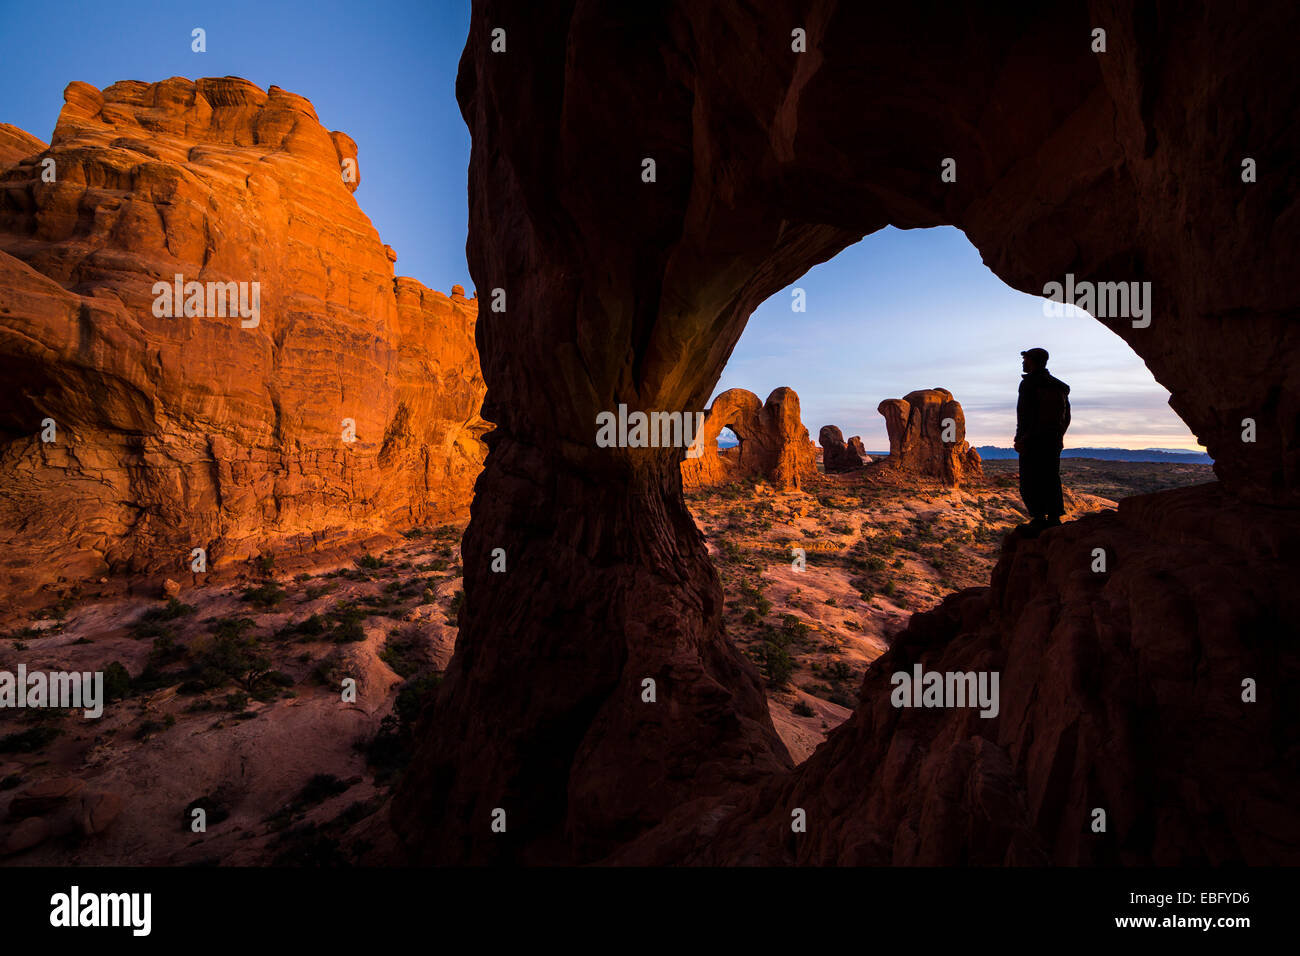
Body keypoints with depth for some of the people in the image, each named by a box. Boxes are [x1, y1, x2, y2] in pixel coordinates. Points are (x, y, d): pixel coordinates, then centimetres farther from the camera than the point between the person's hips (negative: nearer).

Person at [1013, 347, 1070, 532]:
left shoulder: (1029, 383, -9)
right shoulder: (1059, 386, 15)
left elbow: (1026, 413, -17)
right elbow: (1066, 417, 18)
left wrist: (1020, 439, -15)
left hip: (1033, 441, -8)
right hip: (1054, 441, 8)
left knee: (1030, 482, -4)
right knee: (1051, 480, 12)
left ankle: (1038, 518, -8)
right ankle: (1054, 518, 13)